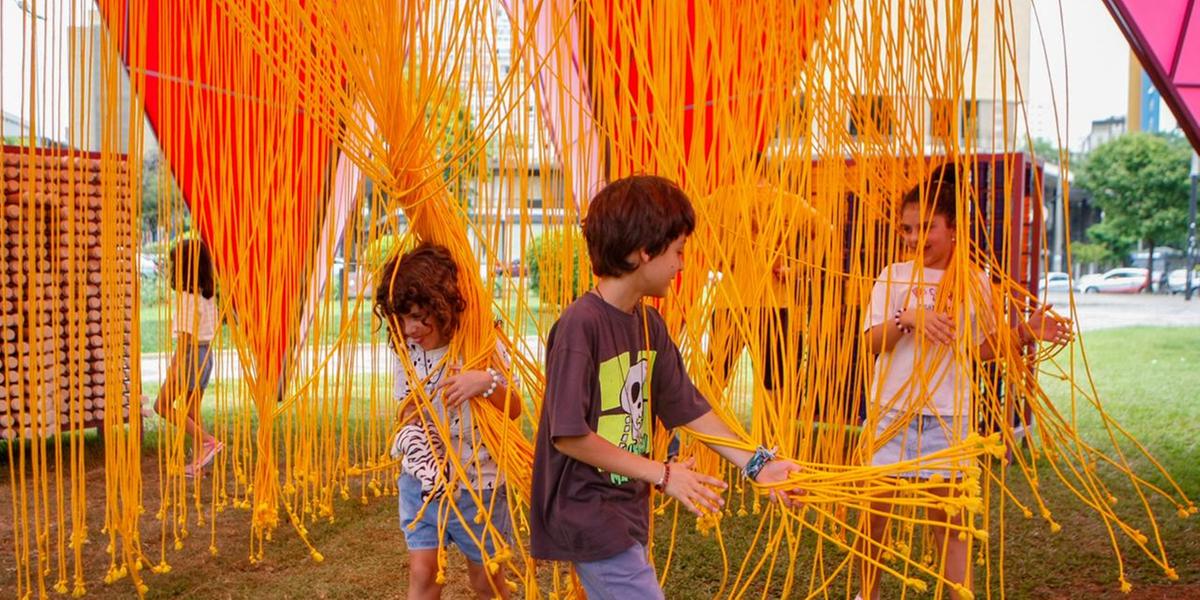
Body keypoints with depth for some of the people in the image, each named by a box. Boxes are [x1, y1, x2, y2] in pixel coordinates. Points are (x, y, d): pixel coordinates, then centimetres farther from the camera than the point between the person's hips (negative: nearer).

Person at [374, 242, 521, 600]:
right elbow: (408, 411, 4)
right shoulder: (406, 351, -3)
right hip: (421, 482, 3)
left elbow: (514, 410, -12)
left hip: (477, 485, -3)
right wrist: (411, 436, -19)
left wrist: (488, 382, -32)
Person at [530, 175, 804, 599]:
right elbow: (568, 435, -22)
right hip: (587, 512, -8)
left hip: (626, 507, 8)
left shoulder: (650, 324, 5)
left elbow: (688, 408, 11)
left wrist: (757, 464, 4)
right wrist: (662, 473, -18)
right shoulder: (581, 324, -21)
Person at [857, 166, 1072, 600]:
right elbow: (872, 342, -9)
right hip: (890, 412, 1)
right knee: (876, 513, 10)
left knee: (949, 523, 4)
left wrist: (1024, 332, -4)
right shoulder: (893, 276, -2)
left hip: (947, 417, 0)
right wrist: (908, 318, -26)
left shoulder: (974, 281, 1)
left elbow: (980, 348, 11)